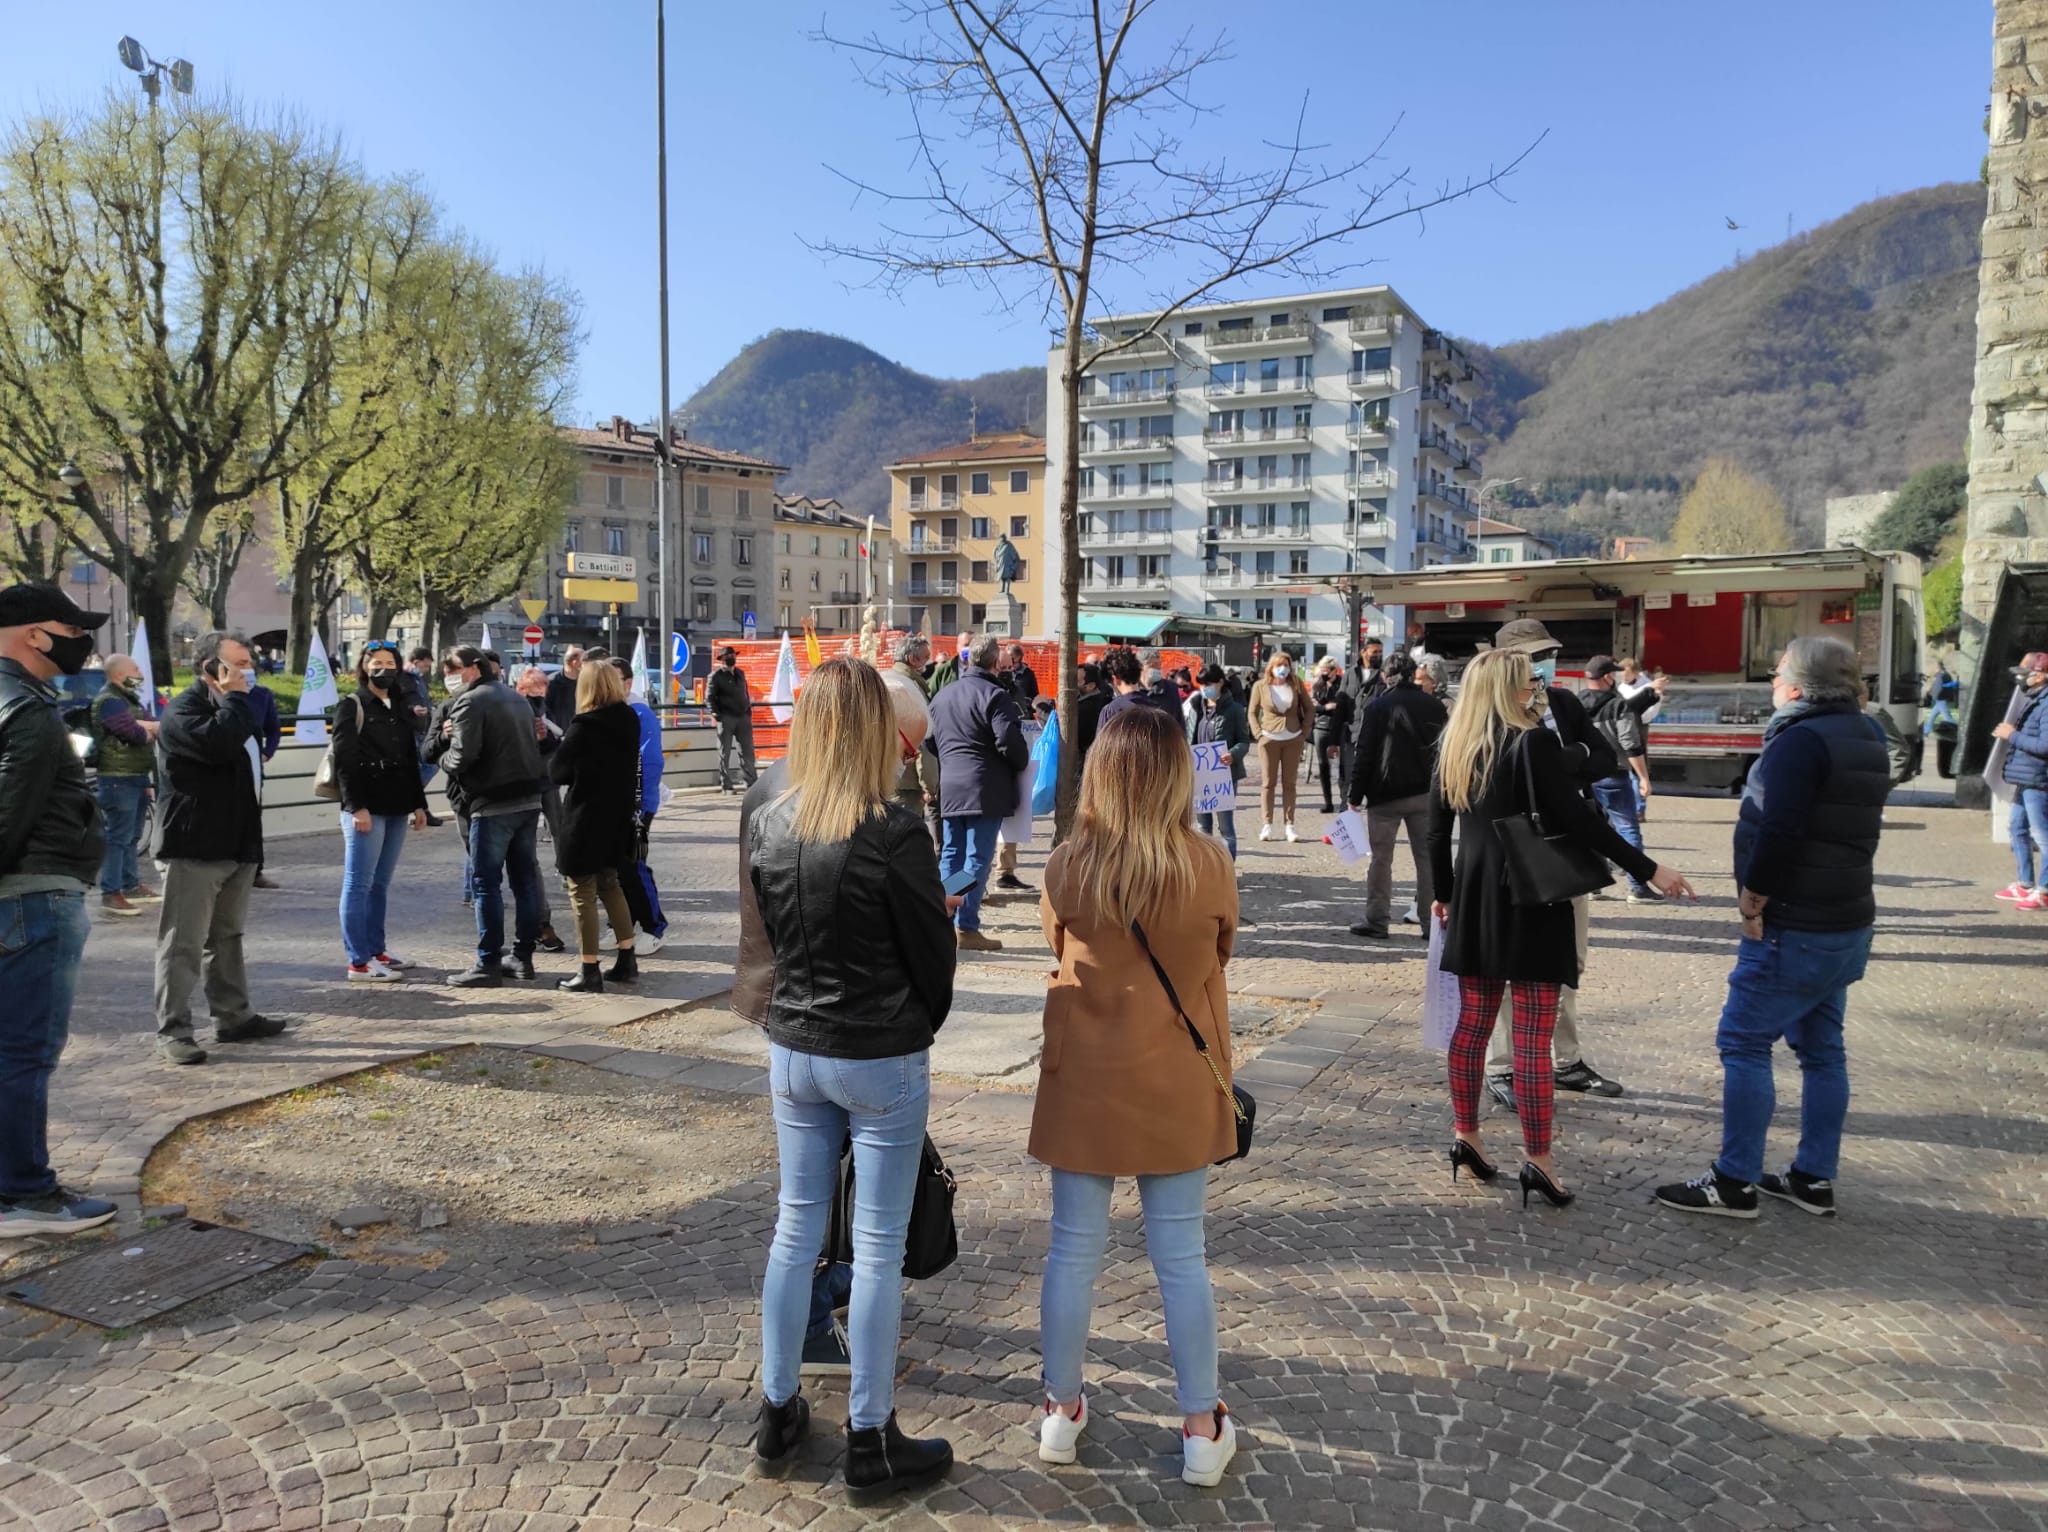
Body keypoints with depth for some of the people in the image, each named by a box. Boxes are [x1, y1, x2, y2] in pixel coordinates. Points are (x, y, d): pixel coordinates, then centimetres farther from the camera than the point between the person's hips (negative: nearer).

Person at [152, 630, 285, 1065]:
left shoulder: (231, 707, 20)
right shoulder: (184, 710, -11)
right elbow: (218, 743, -32)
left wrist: (253, 843, 24)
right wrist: (234, 697, -16)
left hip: (237, 846, 9)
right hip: (192, 849, -9)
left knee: (227, 937, 16)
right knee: (183, 944, -4)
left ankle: (233, 1016, 24)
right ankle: (172, 1030, 1)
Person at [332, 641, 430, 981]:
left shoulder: (401, 708, 18)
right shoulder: (352, 706, -2)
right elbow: (344, 760, -10)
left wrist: (418, 803, 13)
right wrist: (357, 807, -17)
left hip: (396, 809, 7)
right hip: (365, 809, -7)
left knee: (381, 884, 12)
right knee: (359, 884, -4)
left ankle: (376, 950, 19)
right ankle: (359, 960, -3)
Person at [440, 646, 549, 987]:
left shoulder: (470, 701, -10)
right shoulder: (516, 697, 17)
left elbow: (463, 755, -19)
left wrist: (445, 758, 4)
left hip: (492, 804, -8)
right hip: (528, 799, 8)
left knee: (487, 882, -2)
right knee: (525, 877, 11)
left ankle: (488, 964, 0)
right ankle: (523, 956, 17)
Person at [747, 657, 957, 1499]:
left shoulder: (766, 823, -3)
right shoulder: (894, 831, -19)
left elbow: (767, 931, 8)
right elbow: (932, 949, -10)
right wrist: (924, 1025, 9)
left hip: (793, 1049, 5)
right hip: (882, 1058, -5)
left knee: (795, 1228, 18)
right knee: (878, 1248, 6)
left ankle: (777, 1412, 31)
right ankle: (871, 1444, 19)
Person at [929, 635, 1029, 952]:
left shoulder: (941, 696, 14)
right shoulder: (995, 695, -11)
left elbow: (930, 740, 21)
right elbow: (1009, 741, -18)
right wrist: (1022, 763, 1)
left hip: (949, 787, 7)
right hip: (985, 789, -7)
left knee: (951, 854, 13)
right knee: (977, 857, -4)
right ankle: (967, 927, -4)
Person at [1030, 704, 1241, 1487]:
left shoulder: (1067, 865, -13)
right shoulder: (1209, 864, -13)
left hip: (1086, 1082, 0)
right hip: (1177, 1085, 0)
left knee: (1073, 1249, 12)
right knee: (1181, 1256, 11)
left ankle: (1061, 1411, 27)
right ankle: (1202, 1429, 22)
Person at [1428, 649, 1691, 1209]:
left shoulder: (1453, 747, 6)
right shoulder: (1534, 742, -13)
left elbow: (1438, 829, 10)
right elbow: (1578, 820, -16)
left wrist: (1443, 893, 22)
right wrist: (1648, 870, -10)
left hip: (1474, 903, 6)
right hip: (1530, 905, -6)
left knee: (1472, 1025, 14)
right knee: (1532, 1037, -2)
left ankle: (1466, 1136, 24)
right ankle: (1538, 1160, 4)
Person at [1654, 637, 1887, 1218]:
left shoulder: (1802, 739, -18)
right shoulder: (1863, 737, 14)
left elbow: (1778, 833, -26)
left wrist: (1753, 905, -16)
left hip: (1795, 929, -10)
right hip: (1847, 922, 10)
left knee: (1744, 1042, -3)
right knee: (1821, 1048, 14)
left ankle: (1735, 1183, 1)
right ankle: (1814, 1179, 22)